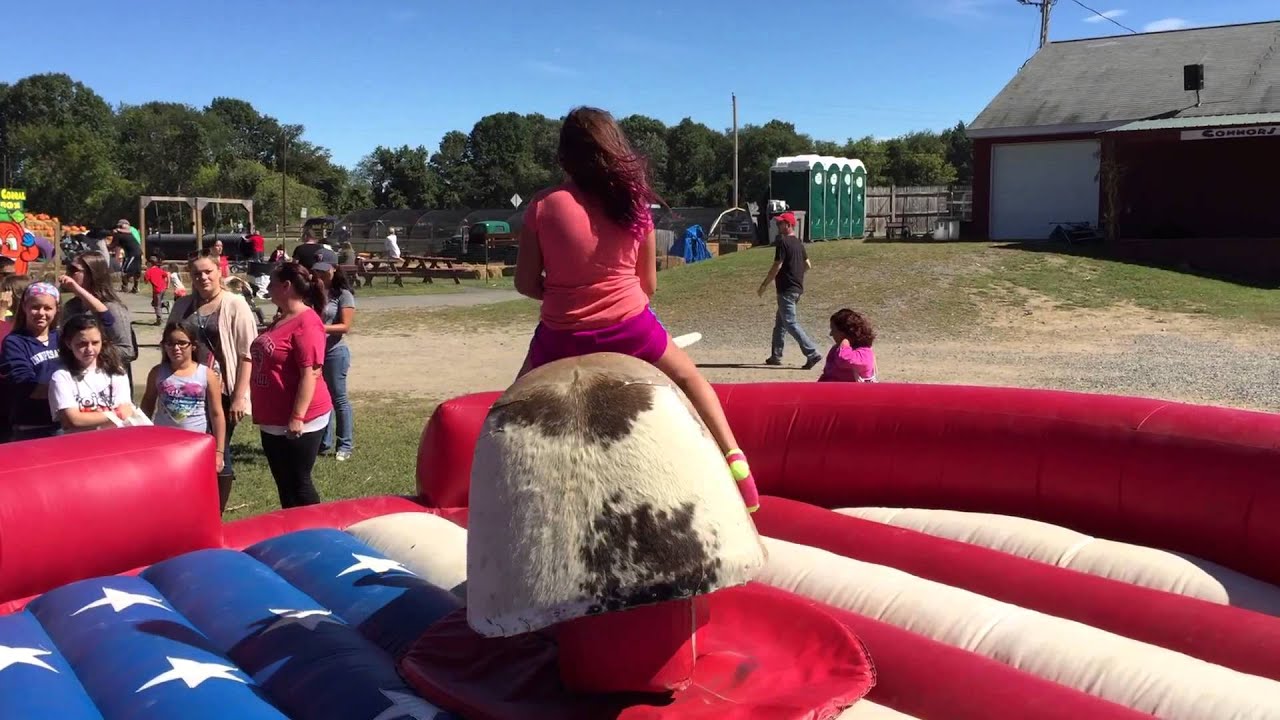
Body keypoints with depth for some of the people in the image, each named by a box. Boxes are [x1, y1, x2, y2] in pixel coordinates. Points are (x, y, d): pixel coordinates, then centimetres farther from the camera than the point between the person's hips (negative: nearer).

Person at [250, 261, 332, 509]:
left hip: (296, 422, -9)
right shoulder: (281, 320, 12)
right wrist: (262, 413, 24)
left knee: (298, 483, 0)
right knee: (283, 482, 16)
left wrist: (297, 417, -24)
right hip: (273, 420, 9)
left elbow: (310, 373, -22)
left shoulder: (307, 324, -18)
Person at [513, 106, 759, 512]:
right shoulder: (634, 205, -1)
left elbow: (526, 283, -5)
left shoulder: (543, 206, -9)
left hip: (562, 336, -1)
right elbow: (648, 285, 5)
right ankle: (733, 458, 17)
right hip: (630, 328, 2)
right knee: (689, 379, 27)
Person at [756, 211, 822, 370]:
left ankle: (812, 353, -16)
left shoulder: (783, 242, -14)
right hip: (797, 288, 10)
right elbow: (808, 264, 17)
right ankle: (776, 356, 24)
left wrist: (764, 285, -11)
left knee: (790, 323, -10)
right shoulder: (799, 243, 13)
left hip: (786, 289, -10)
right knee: (780, 322, 18)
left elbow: (777, 266, -18)